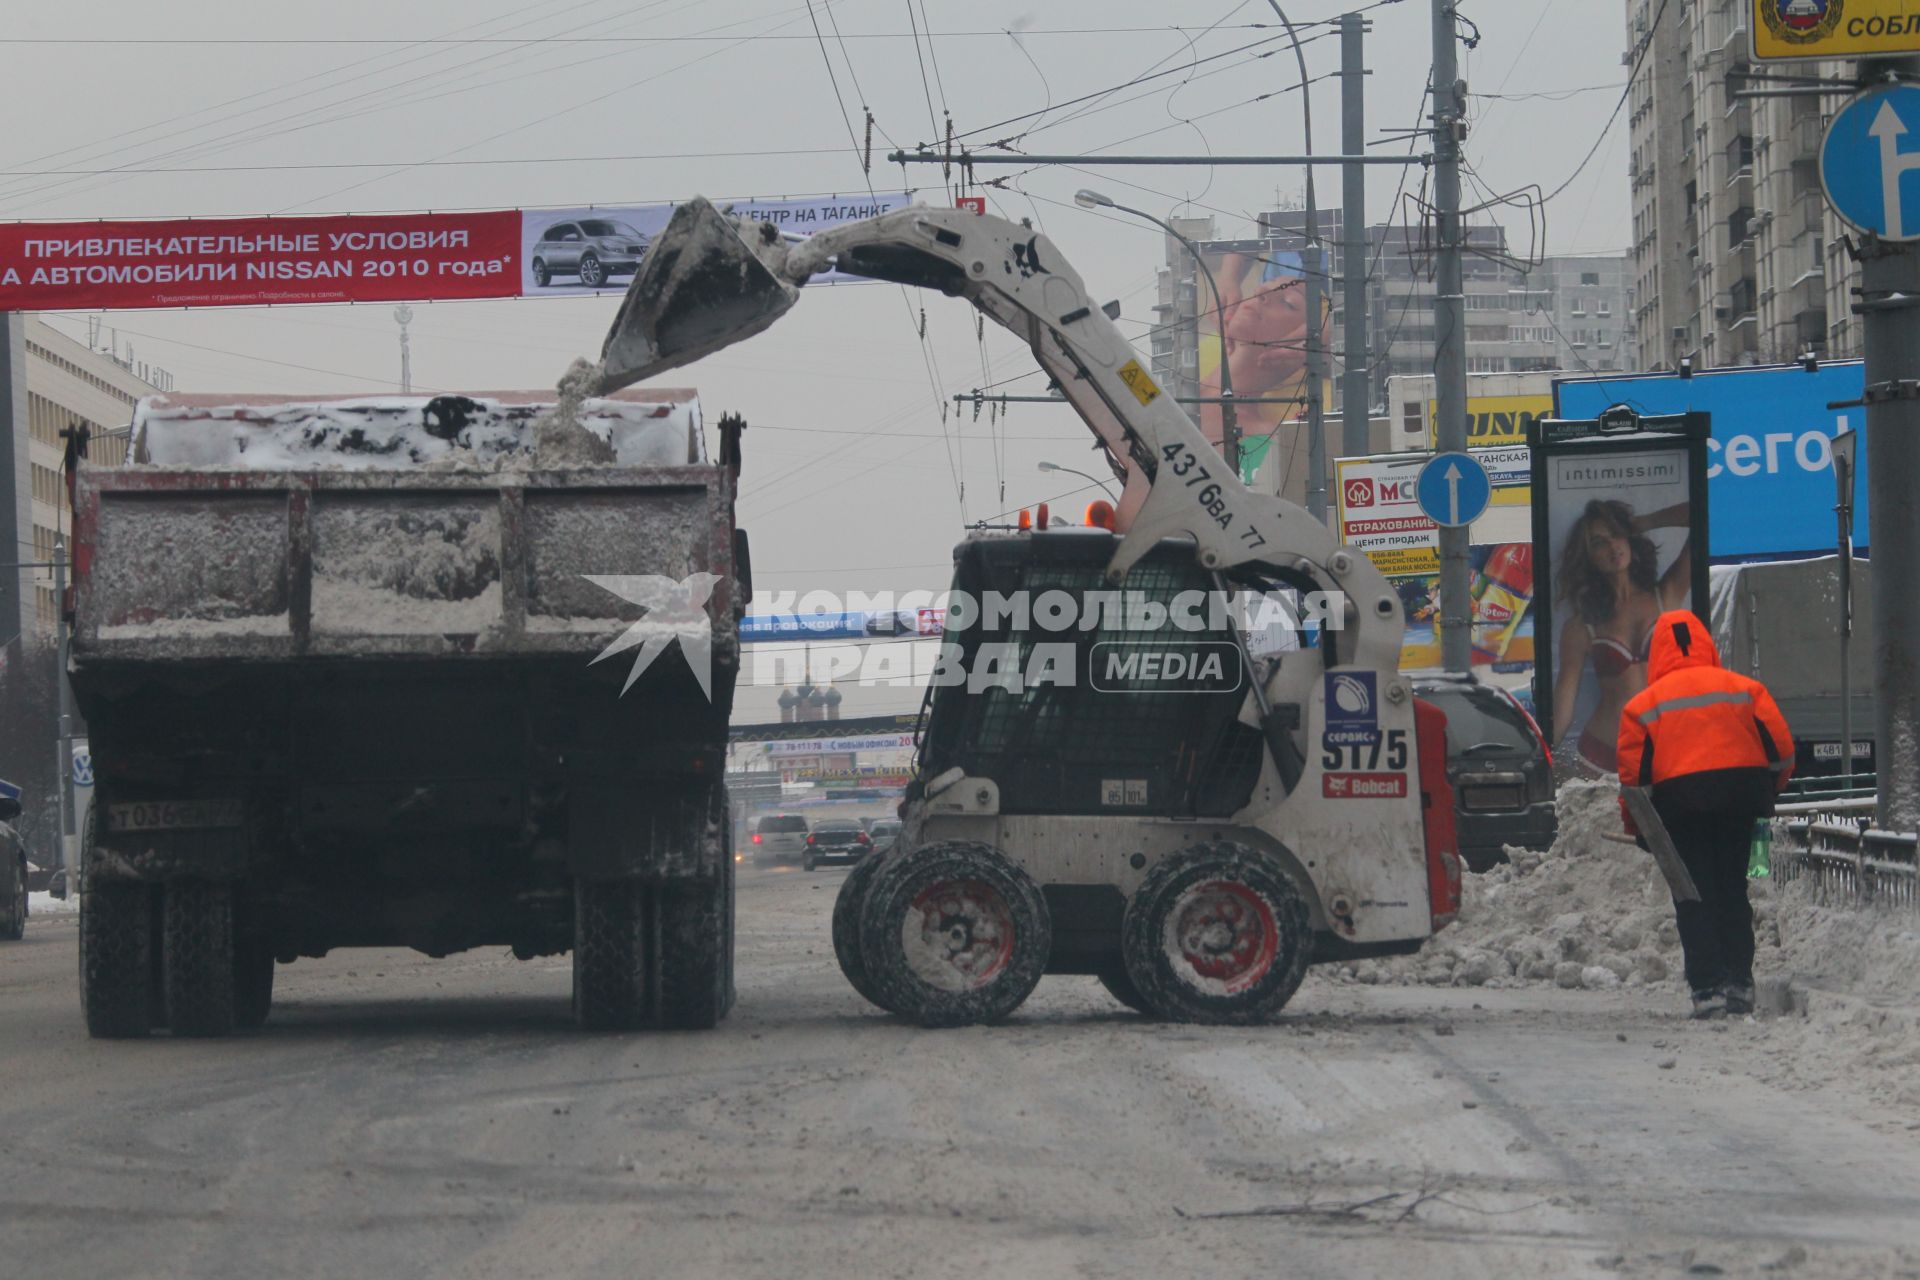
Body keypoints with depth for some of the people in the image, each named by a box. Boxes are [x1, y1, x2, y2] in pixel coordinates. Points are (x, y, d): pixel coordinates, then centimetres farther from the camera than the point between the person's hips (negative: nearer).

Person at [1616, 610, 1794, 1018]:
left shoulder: (1644, 705, 2)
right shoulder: (1744, 689, 7)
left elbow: (1633, 773, 0)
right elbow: (1781, 747, 5)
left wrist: (1636, 825, 12)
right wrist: (1766, 793, 21)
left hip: (1678, 800, -2)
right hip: (1740, 793, 2)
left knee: (1695, 898, 3)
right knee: (1733, 891, 13)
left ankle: (1707, 987, -5)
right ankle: (1738, 981, 6)